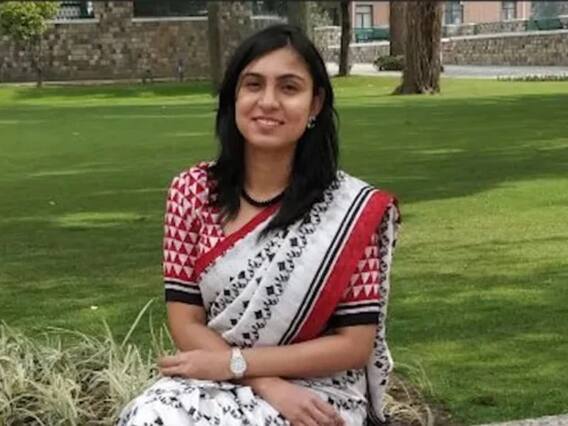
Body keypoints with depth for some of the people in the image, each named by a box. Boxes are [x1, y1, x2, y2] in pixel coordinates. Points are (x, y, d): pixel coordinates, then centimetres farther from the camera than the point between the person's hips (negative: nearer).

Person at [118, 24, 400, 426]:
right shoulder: (193, 192, -1)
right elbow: (185, 323, -1)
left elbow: (355, 344, -9)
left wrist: (232, 362, -14)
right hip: (213, 384, 4)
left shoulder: (352, 209, -9)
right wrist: (268, 386, -16)